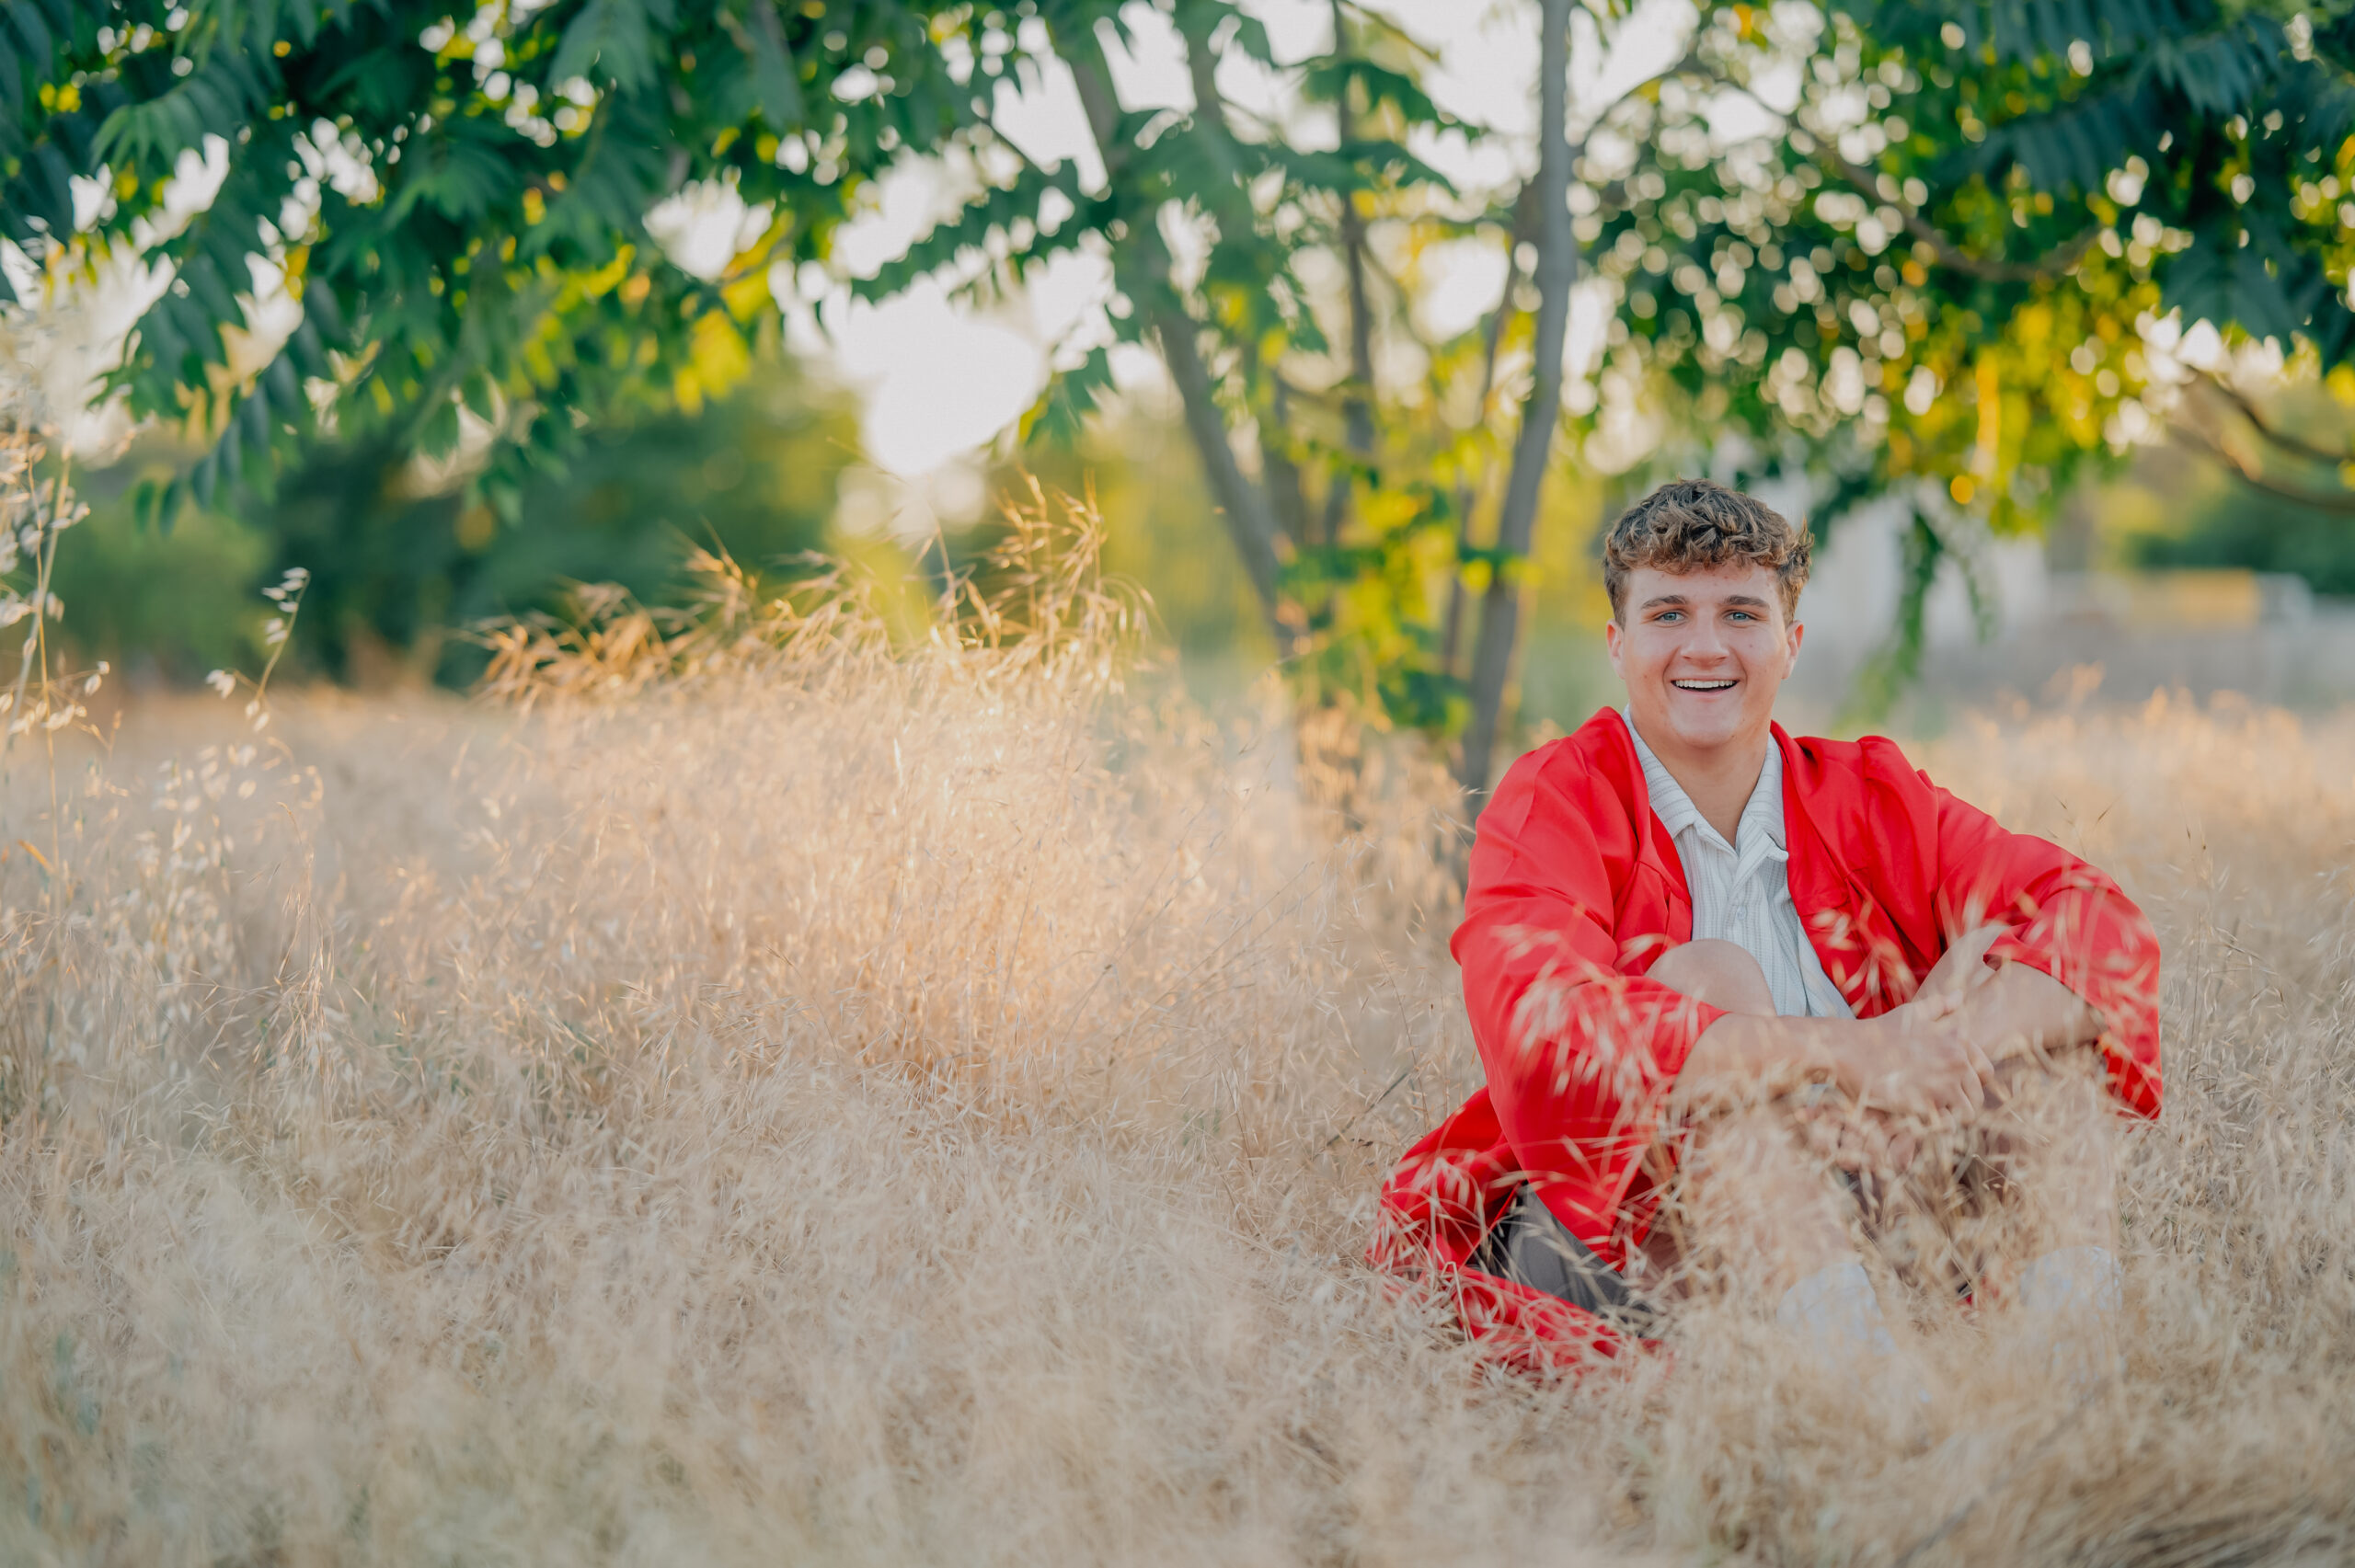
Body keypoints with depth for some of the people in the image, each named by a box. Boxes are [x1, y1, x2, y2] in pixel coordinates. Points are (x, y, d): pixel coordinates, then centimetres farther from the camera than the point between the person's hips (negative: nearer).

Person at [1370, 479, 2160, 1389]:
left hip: (1855, 1222, 4)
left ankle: (2074, 1378, -28)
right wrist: (1849, 1053, -35)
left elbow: (2101, 918, -6)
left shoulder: (1865, 796, 7)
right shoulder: (1555, 802, -5)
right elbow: (1538, 1021, -26)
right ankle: (1866, 1382, -47)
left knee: (2018, 973, -10)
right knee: (1712, 976, -26)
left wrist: (1954, 1049, -29)